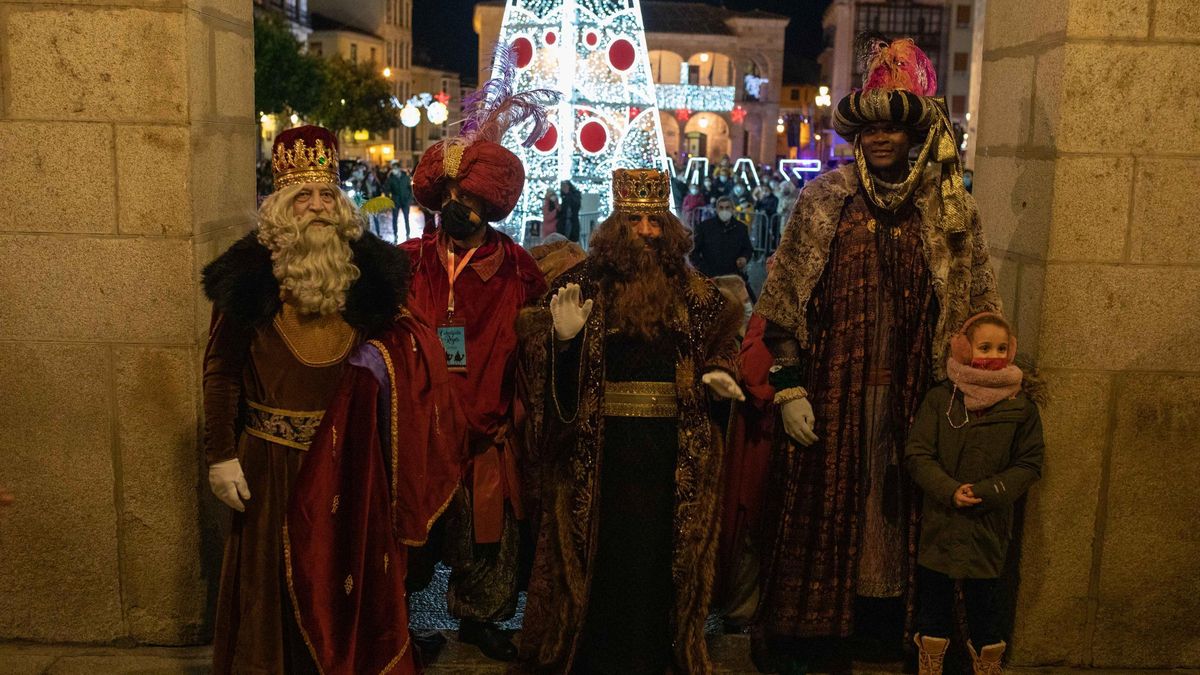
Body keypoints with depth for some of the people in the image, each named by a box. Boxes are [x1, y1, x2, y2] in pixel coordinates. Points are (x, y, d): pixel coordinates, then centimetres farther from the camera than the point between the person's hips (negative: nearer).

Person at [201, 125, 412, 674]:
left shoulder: (369, 269, 3)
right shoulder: (250, 273, -4)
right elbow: (221, 370, -4)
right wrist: (221, 457, -9)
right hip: (271, 457, -2)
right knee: (270, 576, 10)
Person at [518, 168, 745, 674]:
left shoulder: (692, 291, 6)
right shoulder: (585, 283, 1)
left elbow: (719, 348, 18)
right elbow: (555, 370, 3)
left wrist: (718, 375, -2)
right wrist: (564, 338, -17)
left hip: (673, 446, 2)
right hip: (601, 442, -1)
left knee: (662, 551, 8)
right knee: (600, 549, 5)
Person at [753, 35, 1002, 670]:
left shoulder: (950, 211, 4)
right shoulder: (824, 199, 1)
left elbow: (976, 309, 8)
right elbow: (782, 301, 0)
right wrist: (788, 387, -5)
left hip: (911, 400, 1)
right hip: (831, 391, -1)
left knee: (898, 504, 8)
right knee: (820, 501, 5)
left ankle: (889, 618, 27)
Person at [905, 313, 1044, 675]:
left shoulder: (1021, 403, -2)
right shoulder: (940, 397, -3)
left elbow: (1029, 464, -1)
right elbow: (917, 454, -4)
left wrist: (985, 493, -14)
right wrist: (950, 491, -18)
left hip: (989, 524, -1)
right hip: (939, 521, 1)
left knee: (983, 600, 8)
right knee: (933, 596, 11)